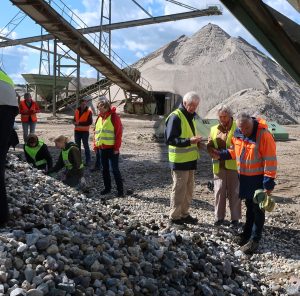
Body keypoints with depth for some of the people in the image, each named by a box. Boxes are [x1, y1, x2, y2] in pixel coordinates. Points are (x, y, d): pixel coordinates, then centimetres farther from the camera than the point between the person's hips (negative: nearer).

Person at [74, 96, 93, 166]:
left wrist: (80, 123, -19)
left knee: (86, 146, -1)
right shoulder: (77, 110, 8)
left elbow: (90, 122, -15)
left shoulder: (89, 111, -8)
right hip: (77, 131, 5)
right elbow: (74, 119, 15)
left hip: (85, 131, -5)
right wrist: (76, 123, -9)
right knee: (77, 146, 12)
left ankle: (88, 160, 5)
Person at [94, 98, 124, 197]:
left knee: (115, 169, -4)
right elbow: (96, 132, 17)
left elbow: (118, 133, -13)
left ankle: (120, 190, 3)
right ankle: (107, 188, 25)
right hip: (102, 148, 7)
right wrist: (95, 145, 10)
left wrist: (116, 147, -15)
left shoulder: (114, 117, -10)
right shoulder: (99, 118, 11)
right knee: (104, 169, 13)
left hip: (112, 148, -7)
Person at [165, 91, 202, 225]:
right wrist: (189, 141, -29)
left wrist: (195, 140, 6)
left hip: (190, 159, 9)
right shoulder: (175, 117, -15)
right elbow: (170, 139, -21)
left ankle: (184, 214, 28)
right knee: (179, 189, 0)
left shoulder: (191, 116, 14)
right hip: (179, 160, -9)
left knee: (189, 188, 15)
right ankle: (174, 216, 12)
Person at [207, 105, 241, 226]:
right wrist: (209, 145, -8)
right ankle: (219, 217, 19)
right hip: (219, 166, 4)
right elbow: (210, 148, 15)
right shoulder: (214, 129, 12)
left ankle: (235, 218, 16)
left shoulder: (238, 128, -4)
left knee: (234, 192, 5)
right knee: (219, 191, 7)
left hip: (233, 165, -4)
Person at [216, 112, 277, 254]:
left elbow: (270, 160, -21)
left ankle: (255, 239, 13)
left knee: (257, 208, 4)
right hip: (244, 176, 6)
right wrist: (221, 155, -1)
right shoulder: (238, 134, -2)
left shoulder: (264, 135, -23)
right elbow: (234, 150, 15)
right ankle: (247, 233, 33)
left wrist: (269, 182, -21)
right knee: (249, 205, 19)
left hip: (258, 177, -6)